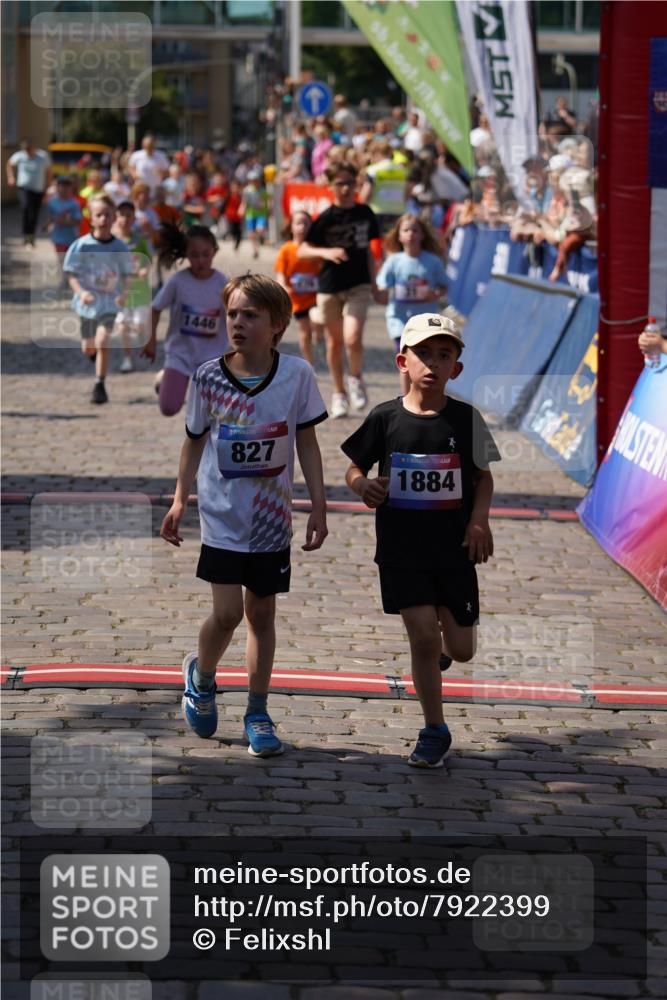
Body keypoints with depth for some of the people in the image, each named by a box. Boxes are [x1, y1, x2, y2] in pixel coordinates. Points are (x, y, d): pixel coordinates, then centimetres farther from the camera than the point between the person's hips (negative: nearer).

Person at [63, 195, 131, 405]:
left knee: (102, 342, -17)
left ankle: (99, 386, -6)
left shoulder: (119, 247, -5)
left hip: (110, 302, -1)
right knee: (88, 348, 13)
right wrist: (81, 291, -26)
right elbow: (71, 274, -7)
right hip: (88, 301, 1)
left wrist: (123, 294, -14)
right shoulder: (81, 246, -10)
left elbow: (125, 275, 4)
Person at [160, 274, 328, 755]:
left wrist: (318, 507, 2)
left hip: (272, 517, 1)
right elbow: (195, 441, 8)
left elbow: (307, 443, 3)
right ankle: (201, 676, 22)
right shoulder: (209, 377, -4)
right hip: (222, 514, -1)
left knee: (262, 612, 8)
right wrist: (180, 499, 5)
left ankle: (258, 712, 19)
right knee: (228, 611, -8)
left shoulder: (297, 374, -5)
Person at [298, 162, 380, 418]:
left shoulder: (364, 214, 3)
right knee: (335, 342, 10)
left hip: (358, 285, 0)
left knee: (353, 339, -17)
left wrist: (374, 282, 16)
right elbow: (302, 251, -6)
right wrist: (325, 252, -23)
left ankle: (356, 379, 10)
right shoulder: (325, 219, -6)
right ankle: (339, 393, 26)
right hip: (329, 286, 0)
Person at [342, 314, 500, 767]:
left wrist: (480, 518, -8)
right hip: (402, 547, -1)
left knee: (461, 649, 5)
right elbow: (355, 467, 7)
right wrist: (363, 486, -15)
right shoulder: (385, 418, -4)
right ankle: (434, 732, 7)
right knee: (423, 636, -8)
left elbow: (484, 477, 8)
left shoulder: (466, 419, -3)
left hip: (455, 548, 1)